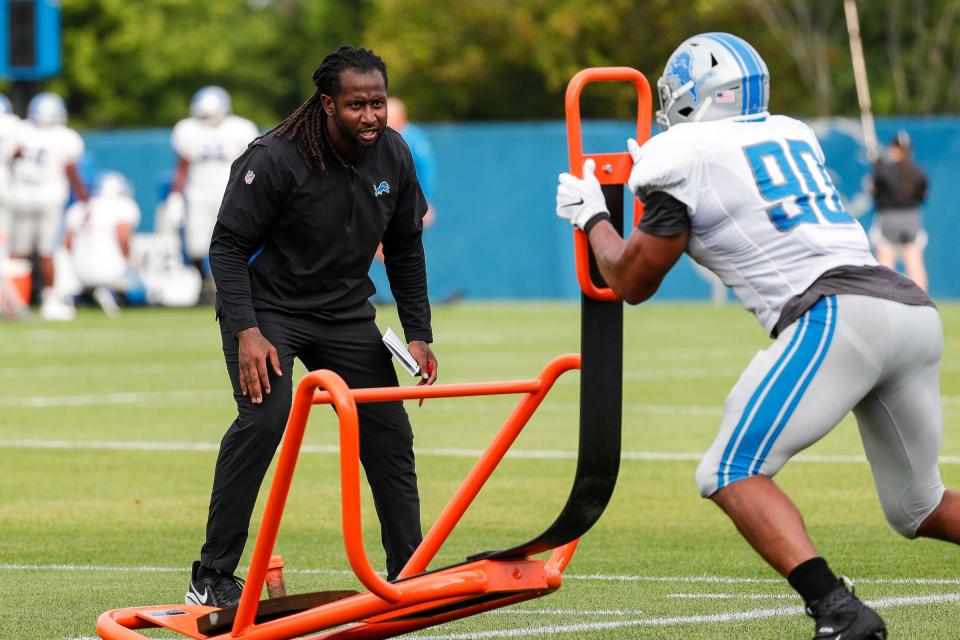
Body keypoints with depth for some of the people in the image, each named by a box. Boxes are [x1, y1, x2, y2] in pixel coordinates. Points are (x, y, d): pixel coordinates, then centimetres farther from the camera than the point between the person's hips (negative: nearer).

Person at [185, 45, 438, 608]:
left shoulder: (394, 156, -5)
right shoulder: (275, 160, -23)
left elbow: (405, 249, 8)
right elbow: (228, 246, -19)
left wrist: (419, 334, 4)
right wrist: (246, 332, -27)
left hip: (346, 310, 6)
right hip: (267, 306, -6)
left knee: (390, 432, 1)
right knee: (264, 418, -25)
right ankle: (213, 578, -17)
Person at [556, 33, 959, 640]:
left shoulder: (687, 158, 4)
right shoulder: (795, 135, 24)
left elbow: (632, 281, 14)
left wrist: (590, 214, 31)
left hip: (837, 315, -7)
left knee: (732, 474, -5)